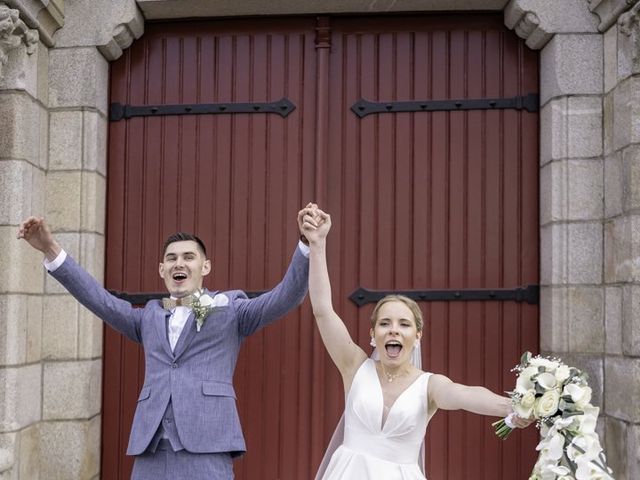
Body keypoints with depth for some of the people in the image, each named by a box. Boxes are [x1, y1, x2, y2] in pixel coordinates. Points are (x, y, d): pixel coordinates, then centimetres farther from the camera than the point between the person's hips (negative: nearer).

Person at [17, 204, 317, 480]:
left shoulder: (230, 310, 10)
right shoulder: (150, 317, 22)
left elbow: (287, 297, -2)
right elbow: (99, 299, 13)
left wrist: (308, 243, -18)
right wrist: (51, 250, 3)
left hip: (206, 446, -4)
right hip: (151, 449, 4)